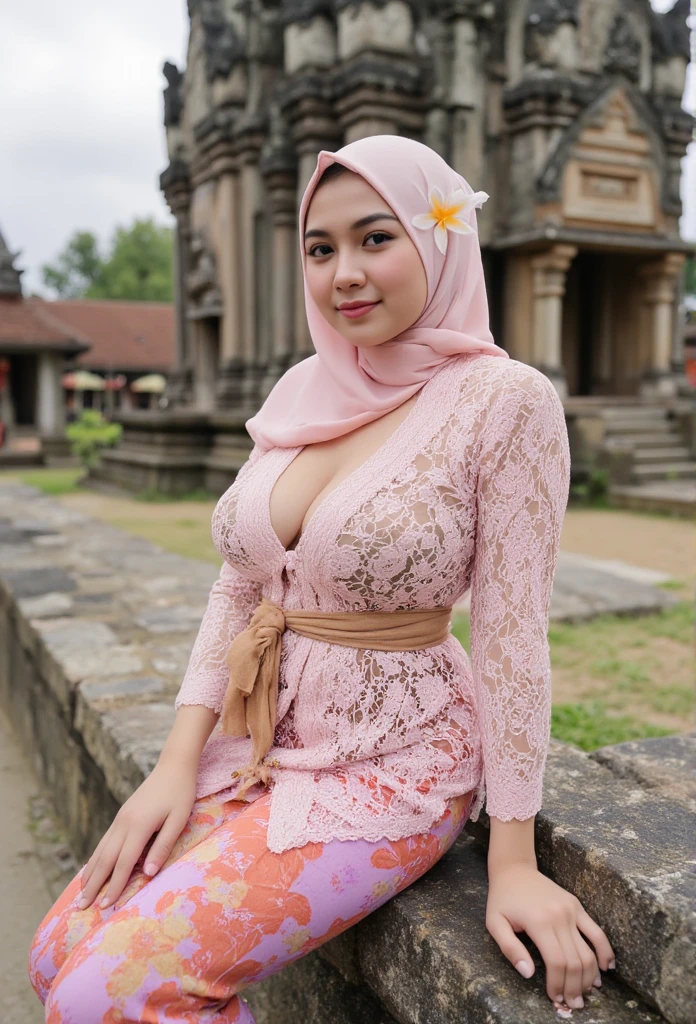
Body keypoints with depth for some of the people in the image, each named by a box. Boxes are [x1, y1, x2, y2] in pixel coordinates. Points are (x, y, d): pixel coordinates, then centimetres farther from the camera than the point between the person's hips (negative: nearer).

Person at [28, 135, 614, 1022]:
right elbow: (236, 589, 6)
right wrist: (177, 763, -1)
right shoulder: (303, 388, 4)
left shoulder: (503, 400, -14)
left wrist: (513, 861, -11)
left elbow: (511, 634, -14)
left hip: (389, 762, -6)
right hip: (259, 740, 6)